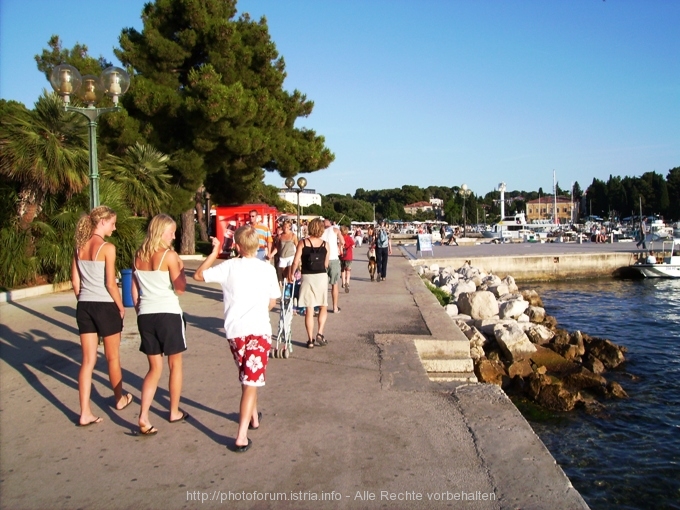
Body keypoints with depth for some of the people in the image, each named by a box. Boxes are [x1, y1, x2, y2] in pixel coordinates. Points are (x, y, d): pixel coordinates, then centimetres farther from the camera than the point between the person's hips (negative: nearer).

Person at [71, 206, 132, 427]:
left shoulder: (80, 246, 6)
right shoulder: (107, 247, -14)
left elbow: (75, 281, 10)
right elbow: (111, 284, -15)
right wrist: (121, 307, -2)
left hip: (84, 306, 6)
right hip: (105, 306, -6)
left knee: (88, 360, 9)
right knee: (112, 358, 13)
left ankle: (85, 413, 9)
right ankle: (120, 399, 33)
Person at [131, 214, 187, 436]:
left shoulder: (139, 255, 7)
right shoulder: (169, 256, -11)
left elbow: (134, 289, 11)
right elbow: (179, 289, -10)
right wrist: (181, 267, 2)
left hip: (145, 315, 5)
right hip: (168, 313, -5)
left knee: (155, 368, 13)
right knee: (175, 365, 14)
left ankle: (143, 415, -2)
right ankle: (174, 412, 24)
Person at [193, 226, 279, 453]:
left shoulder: (229, 266, -4)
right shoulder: (268, 269, -2)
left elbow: (198, 275, 6)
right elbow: (272, 302, 7)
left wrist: (214, 253, 13)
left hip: (235, 331, 2)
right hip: (259, 330, -2)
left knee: (247, 376, 23)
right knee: (251, 381, 0)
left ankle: (253, 417, 42)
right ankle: (241, 436, -7)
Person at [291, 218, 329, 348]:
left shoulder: (302, 243, -4)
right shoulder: (325, 244, -1)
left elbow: (295, 262, -8)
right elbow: (326, 264, 2)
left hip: (307, 277, 0)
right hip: (322, 276, 1)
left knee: (309, 310, 5)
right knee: (323, 307, 17)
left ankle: (310, 340, 8)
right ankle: (320, 333, 3)